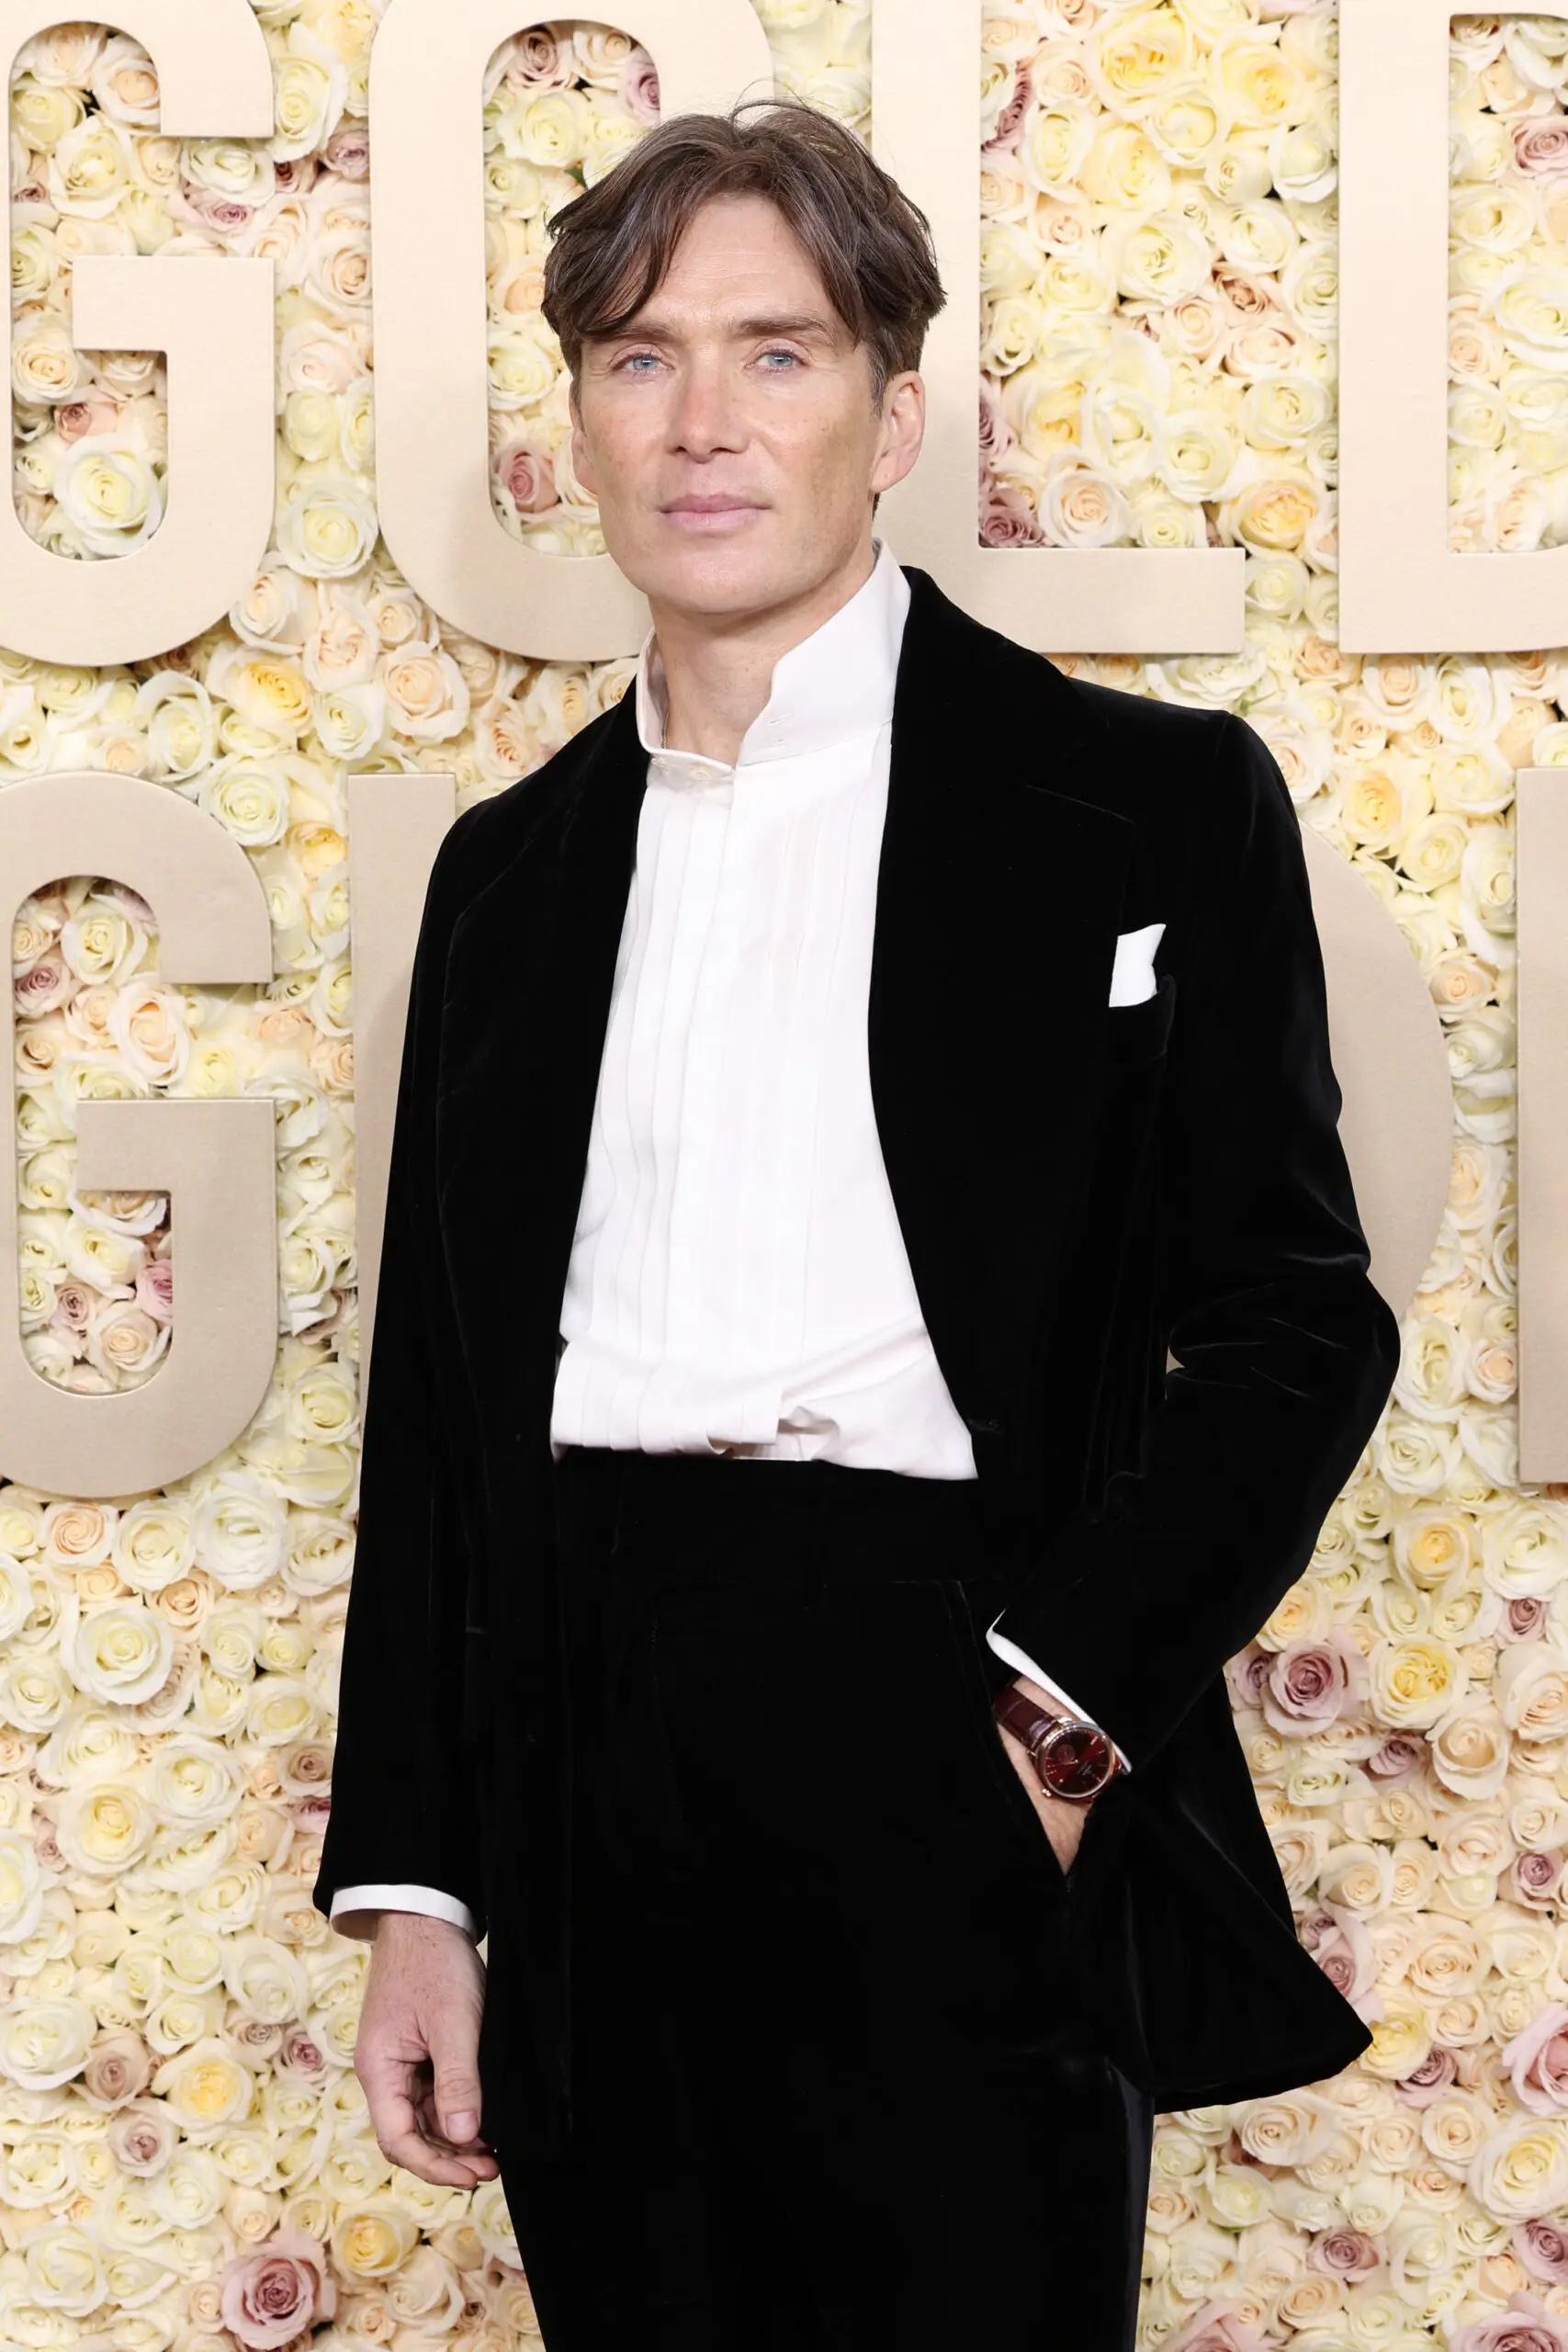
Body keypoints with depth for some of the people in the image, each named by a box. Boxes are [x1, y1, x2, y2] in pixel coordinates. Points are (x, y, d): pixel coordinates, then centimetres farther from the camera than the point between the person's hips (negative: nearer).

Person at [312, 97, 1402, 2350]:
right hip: (581, 1771, 4)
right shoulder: (513, 867, 15)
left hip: (956, 1759, -4)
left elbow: (1295, 1318, -2)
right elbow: (435, 1400, 15)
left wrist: (1056, 1718, -13)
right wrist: (413, 1887, 9)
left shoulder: (1152, 804, 2)